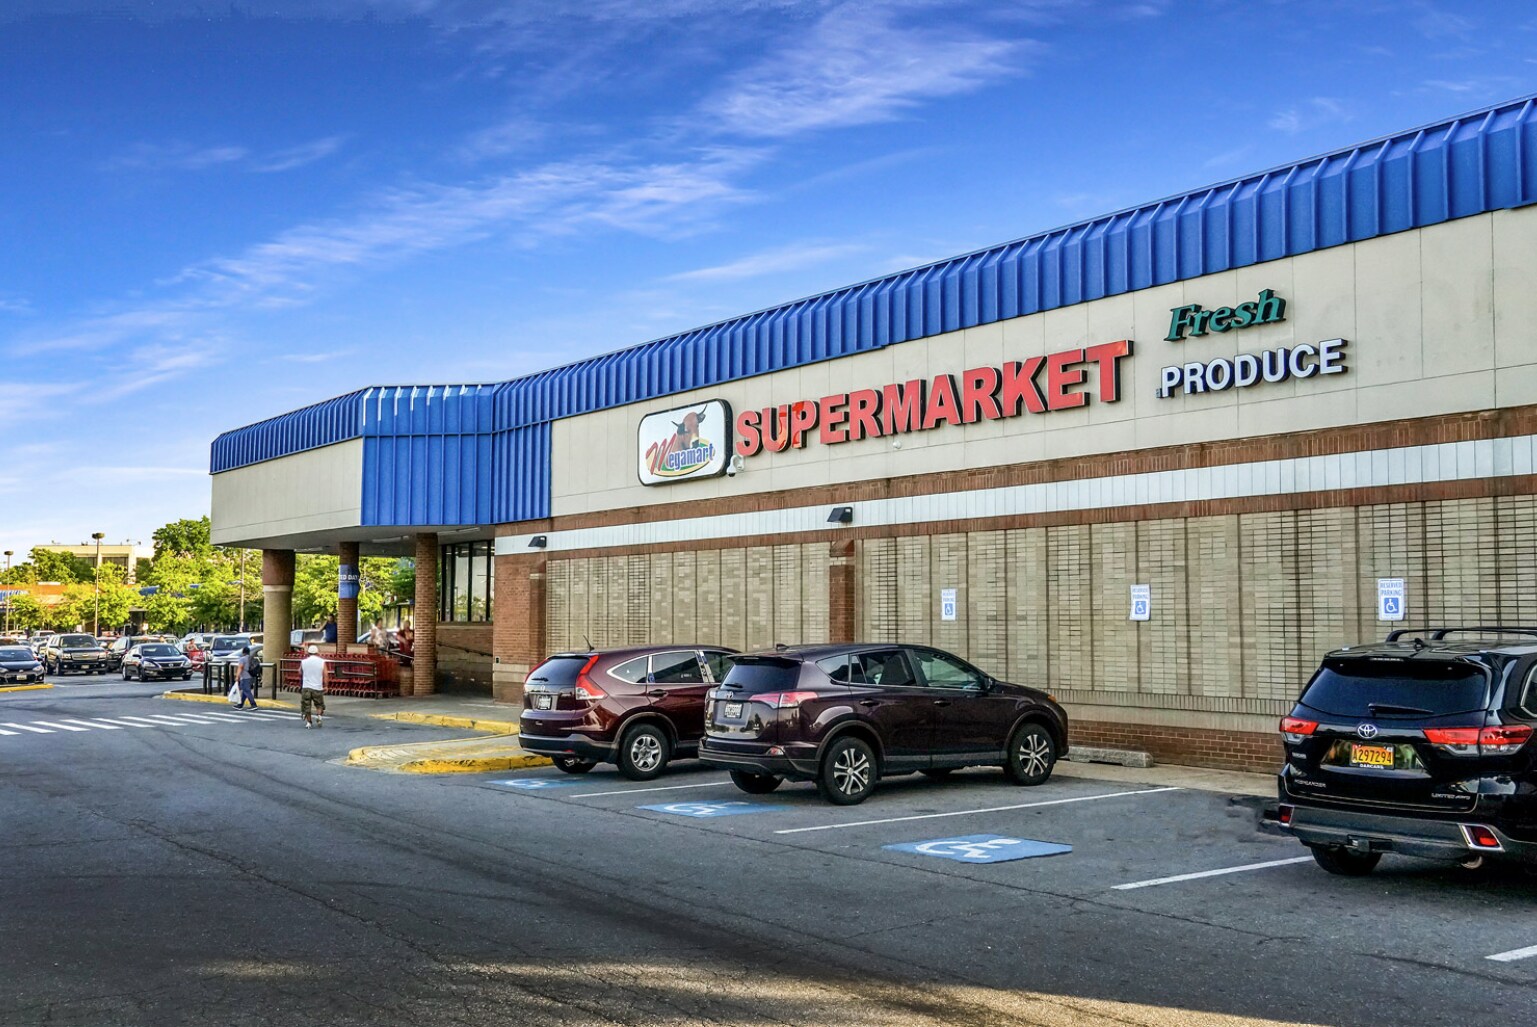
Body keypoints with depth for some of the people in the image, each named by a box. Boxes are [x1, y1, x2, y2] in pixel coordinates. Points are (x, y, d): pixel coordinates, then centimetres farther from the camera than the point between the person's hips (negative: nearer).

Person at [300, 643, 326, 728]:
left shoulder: (303, 662, 2)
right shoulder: (322, 662, -1)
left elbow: (300, 674, 13)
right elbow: (325, 676, -2)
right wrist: (325, 686, 5)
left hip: (306, 687, 1)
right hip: (318, 687, -1)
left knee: (307, 706, 8)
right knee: (319, 704, 14)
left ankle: (308, 722, 8)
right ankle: (319, 715, -8)